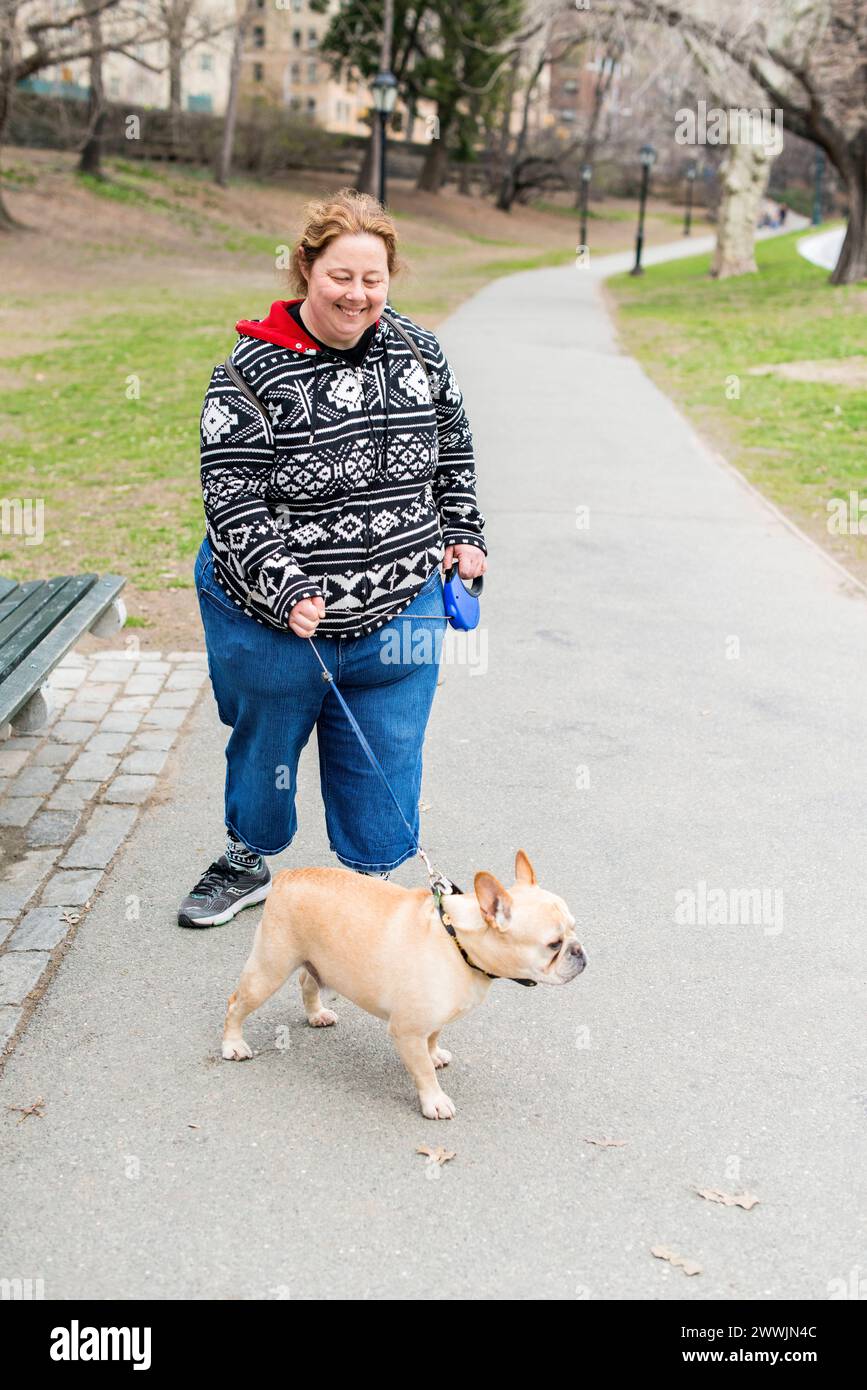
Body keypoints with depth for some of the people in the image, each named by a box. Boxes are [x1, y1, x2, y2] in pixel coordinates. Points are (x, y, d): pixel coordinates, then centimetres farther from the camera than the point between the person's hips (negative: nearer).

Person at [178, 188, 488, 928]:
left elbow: (454, 452, 15)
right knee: (264, 744, 19)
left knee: (385, 755, 9)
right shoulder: (251, 375, -14)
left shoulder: (420, 354, -1)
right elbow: (233, 504, -17)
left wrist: (462, 533, 8)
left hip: (398, 611, 2)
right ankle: (247, 862, 45)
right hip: (269, 616, -2)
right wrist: (285, 589, -26)